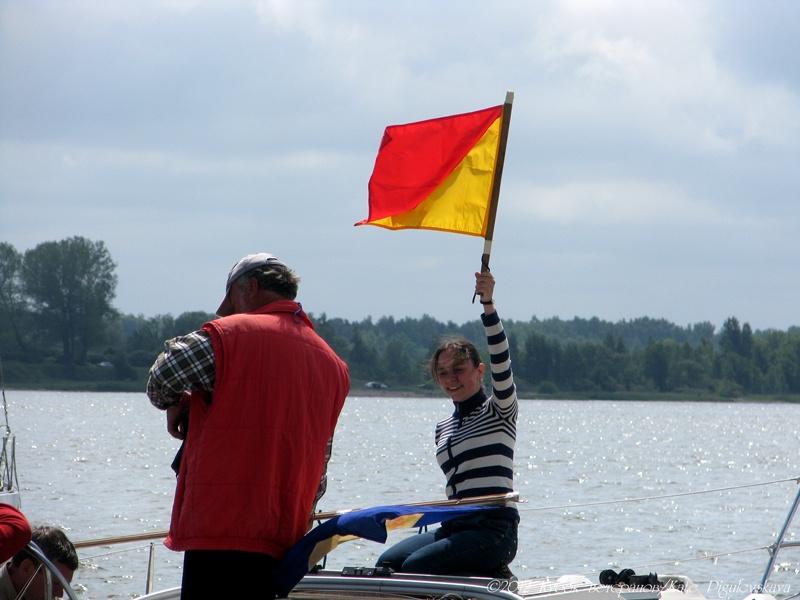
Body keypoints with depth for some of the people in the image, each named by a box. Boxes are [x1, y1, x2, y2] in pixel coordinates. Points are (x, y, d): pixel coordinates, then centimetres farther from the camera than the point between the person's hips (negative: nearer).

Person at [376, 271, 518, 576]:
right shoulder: (443, 428, 21)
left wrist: (488, 304, -27)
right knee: (387, 562, -16)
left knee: (415, 566, -26)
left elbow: (501, 360, -16)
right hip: (454, 528, 7)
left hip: (494, 530, -7)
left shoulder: (499, 410, 1)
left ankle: (492, 576, -8)